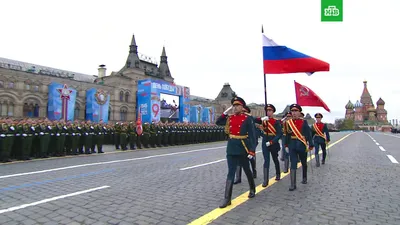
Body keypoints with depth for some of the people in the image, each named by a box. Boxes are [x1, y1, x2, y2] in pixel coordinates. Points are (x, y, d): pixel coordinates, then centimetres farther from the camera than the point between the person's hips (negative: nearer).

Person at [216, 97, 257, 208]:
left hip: (243, 148, -3)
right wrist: (225, 112, 2)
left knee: (247, 170, 16)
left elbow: (252, 135, -9)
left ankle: (252, 189, 42)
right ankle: (227, 199, 3)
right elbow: (218, 122, 11)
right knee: (231, 173, 2)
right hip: (231, 148, 3)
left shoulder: (247, 118, -7)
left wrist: (252, 151, -16)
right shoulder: (230, 118, 7)